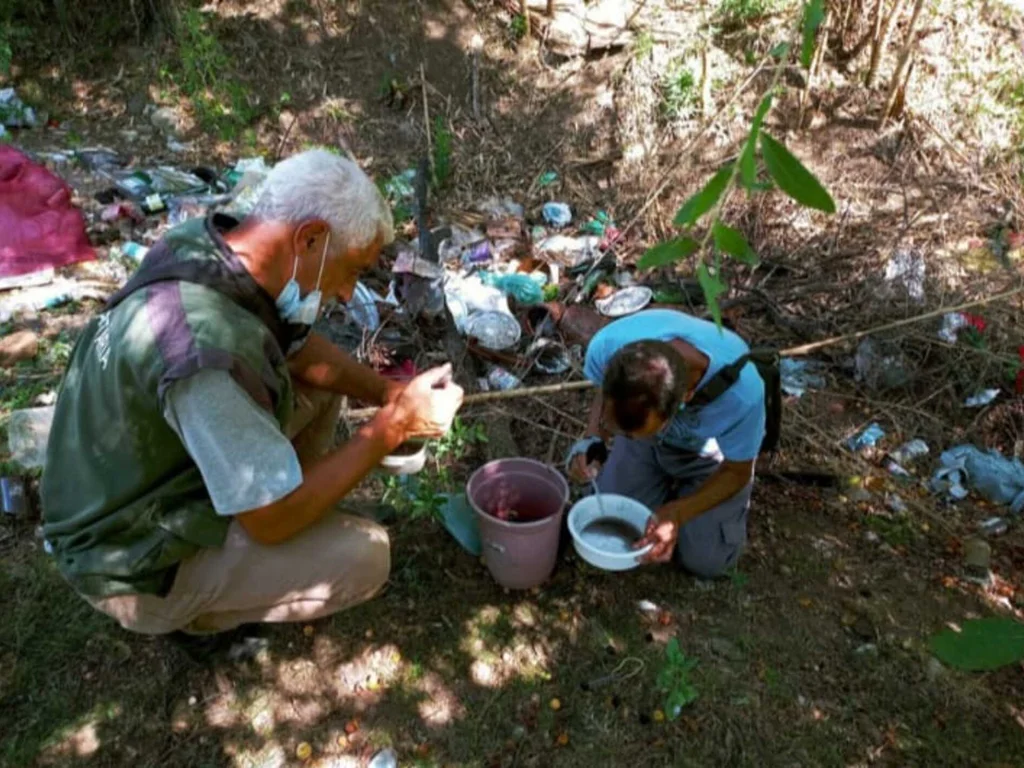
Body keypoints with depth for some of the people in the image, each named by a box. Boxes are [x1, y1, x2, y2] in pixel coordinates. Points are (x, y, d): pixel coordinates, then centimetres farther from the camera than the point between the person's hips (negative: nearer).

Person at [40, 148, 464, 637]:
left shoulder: (208, 243, -12)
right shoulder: (210, 352, -38)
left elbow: (299, 348, 5)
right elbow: (274, 521, -27)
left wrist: (388, 394, -7)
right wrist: (394, 428, -21)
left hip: (160, 476, 8)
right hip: (138, 561, -8)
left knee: (320, 384, 7)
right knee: (364, 557, -16)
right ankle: (198, 611, 7)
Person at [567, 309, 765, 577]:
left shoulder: (740, 393, -43)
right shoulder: (608, 344, -38)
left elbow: (736, 472, -20)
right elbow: (605, 393, -10)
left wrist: (676, 513, -35)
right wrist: (593, 439, -30)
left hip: (710, 450, -2)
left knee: (703, 561, -1)